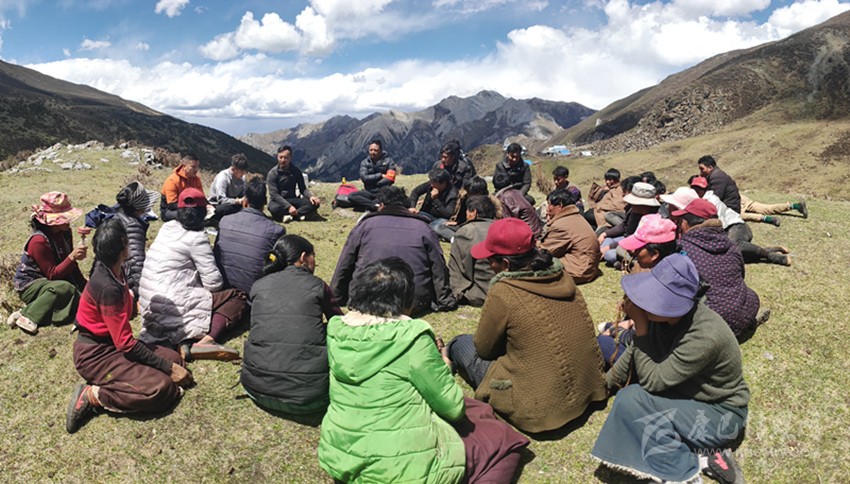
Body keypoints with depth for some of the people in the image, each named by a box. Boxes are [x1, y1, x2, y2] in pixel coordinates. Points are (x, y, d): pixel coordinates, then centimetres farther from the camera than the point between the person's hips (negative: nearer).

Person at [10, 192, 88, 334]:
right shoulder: (39, 241, -25)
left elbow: (70, 265, 7)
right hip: (29, 285, -7)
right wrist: (72, 257, -35)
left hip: (47, 281, 7)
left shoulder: (65, 232, -3)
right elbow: (53, 275, -24)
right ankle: (26, 316, -24)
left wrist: (84, 285, 5)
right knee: (64, 288, -35)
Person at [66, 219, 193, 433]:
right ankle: (93, 395, -11)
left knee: (175, 360, 1)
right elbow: (125, 344, -24)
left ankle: (113, 384, -3)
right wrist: (168, 368, -19)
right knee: (161, 389, -23)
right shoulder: (108, 288, -28)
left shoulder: (114, 271, -2)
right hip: (96, 355, -9)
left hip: (112, 343, 9)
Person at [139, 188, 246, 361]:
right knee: (237, 296, -4)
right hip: (172, 308, -8)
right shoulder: (196, 238, -11)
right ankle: (206, 340, -25)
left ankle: (185, 342, -3)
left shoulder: (167, 227, 10)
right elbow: (214, 283, -13)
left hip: (149, 306, 8)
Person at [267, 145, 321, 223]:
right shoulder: (273, 173, -11)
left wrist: (310, 196, -20)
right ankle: (297, 214, -23)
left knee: (314, 203, -21)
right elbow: (274, 194, -18)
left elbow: (303, 188, 4)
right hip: (278, 201, -4)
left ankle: (291, 216, -30)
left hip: (292, 200, 4)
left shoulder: (296, 171, 1)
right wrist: (289, 206, -30)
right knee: (274, 208, -40)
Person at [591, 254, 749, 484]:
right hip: (687, 393, 8)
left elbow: (652, 380, -29)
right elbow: (637, 349, 5)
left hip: (720, 414, -8)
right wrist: (606, 382, 12)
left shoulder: (705, 336, -34)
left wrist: (640, 325, -31)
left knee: (631, 399, -24)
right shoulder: (664, 313, -14)